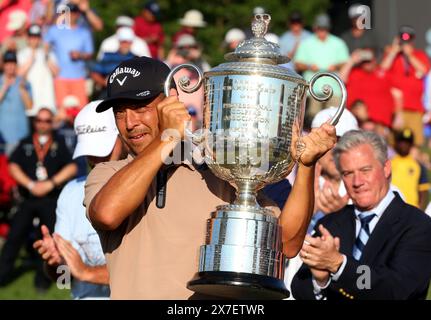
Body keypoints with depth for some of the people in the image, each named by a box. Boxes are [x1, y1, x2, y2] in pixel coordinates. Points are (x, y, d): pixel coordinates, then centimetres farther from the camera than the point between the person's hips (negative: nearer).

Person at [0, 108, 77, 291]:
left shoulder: (59, 144, 9)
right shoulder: (25, 144, 12)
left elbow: (71, 167, -1)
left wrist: (50, 184, -11)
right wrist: (30, 184, -11)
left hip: (51, 199, -1)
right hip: (27, 199, 1)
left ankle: (42, 279, 5)